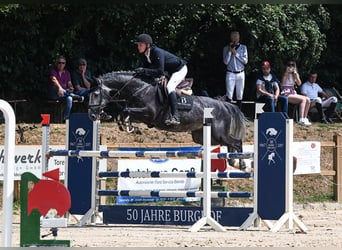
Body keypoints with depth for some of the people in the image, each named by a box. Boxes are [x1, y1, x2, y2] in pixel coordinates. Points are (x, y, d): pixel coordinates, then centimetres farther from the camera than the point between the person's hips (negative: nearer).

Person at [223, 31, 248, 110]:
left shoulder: (243, 47, 9)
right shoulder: (226, 48, 6)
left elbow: (245, 61, -1)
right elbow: (225, 61, -3)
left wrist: (235, 53, -9)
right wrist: (229, 51, -10)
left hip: (240, 74, 2)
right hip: (230, 74, -2)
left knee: (239, 96, 2)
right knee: (229, 95, -12)